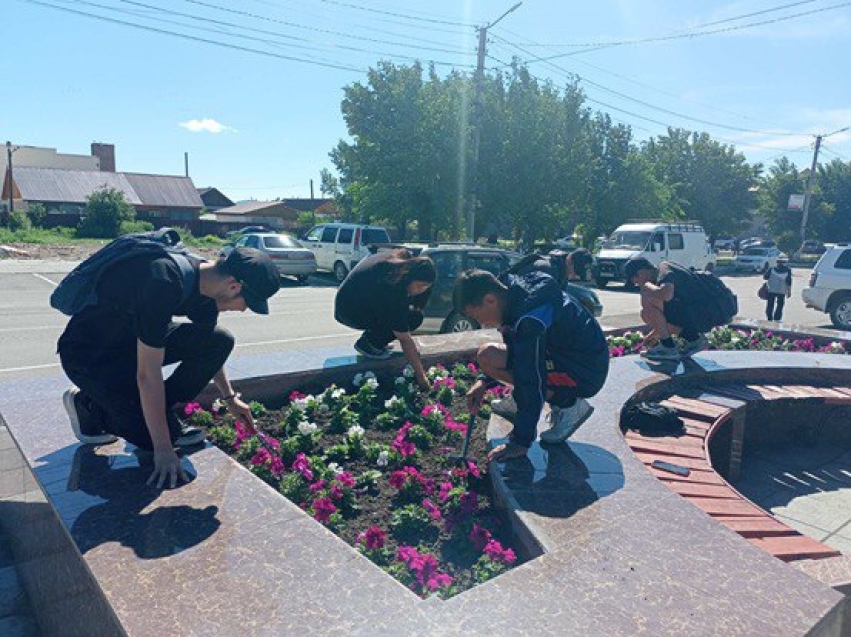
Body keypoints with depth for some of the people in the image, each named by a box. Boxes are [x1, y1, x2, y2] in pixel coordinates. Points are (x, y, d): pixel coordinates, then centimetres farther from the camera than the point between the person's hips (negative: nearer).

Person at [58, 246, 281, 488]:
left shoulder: (206, 276, -8)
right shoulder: (164, 282, -35)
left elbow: (208, 348, 11)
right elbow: (148, 375, -32)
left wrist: (230, 397, 18)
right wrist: (163, 450, -26)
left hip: (133, 337, 8)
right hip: (88, 353, -8)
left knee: (220, 341, -9)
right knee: (160, 435, -17)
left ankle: (159, 412, 1)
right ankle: (88, 404, 6)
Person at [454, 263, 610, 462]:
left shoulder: (529, 319, -29)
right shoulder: (512, 289, 1)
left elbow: (531, 384, -26)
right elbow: (512, 348, 15)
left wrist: (520, 443, -18)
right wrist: (485, 382, 4)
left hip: (586, 372, -9)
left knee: (488, 357, -21)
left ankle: (568, 404, -7)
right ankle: (560, 400, 12)